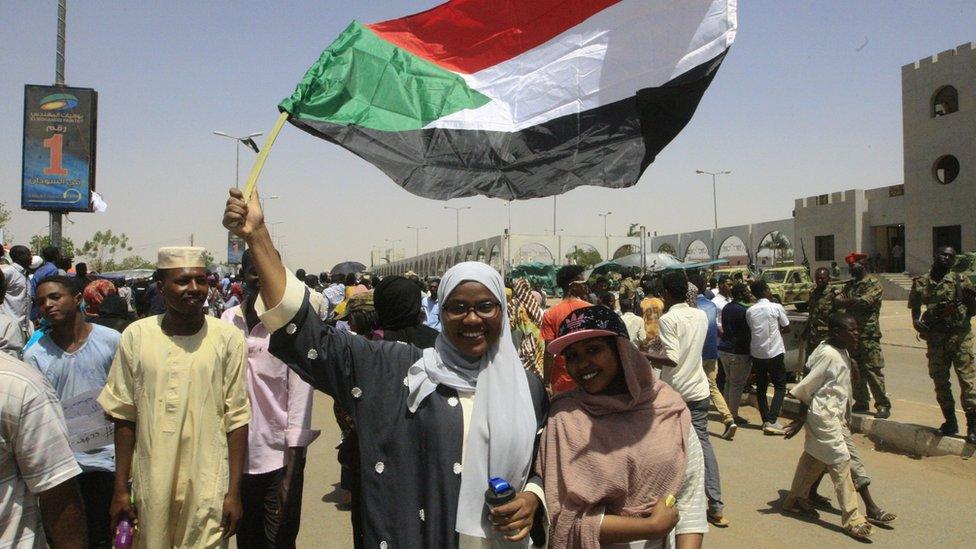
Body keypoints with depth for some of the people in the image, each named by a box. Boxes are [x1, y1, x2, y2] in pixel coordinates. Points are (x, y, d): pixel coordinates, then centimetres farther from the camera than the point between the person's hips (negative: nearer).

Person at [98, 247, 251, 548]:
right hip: (150, 486, 2)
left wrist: (234, 492, -5)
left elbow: (236, 419, -4)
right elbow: (124, 416, 5)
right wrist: (120, 488, 5)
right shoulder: (136, 336, -1)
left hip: (208, 488, -2)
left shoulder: (228, 338, -6)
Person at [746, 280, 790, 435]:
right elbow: (787, 328, 1)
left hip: (756, 353, 4)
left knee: (761, 387, 13)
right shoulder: (776, 307, -8)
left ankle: (766, 420, 15)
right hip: (774, 352, -4)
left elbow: (750, 330, 10)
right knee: (780, 387, 3)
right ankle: (771, 421, -10)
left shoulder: (750, 311, 3)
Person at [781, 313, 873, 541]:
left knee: (814, 458, 18)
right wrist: (801, 418, -10)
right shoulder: (828, 354, -19)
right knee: (840, 462, -7)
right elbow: (806, 388, -16)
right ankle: (852, 519, -1)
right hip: (823, 415, -9)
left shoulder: (842, 353, 9)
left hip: (836, 415, 9)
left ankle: (795, 500, 31)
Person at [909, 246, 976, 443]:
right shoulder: (920, 283, 7)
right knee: (940, 382, 9)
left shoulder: (960, 280, 2)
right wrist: (916, 322, 1)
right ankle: (950, 422, 23)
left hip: (960, 336, -3)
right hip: (935, 339, 3)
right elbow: (915, 308, 16)